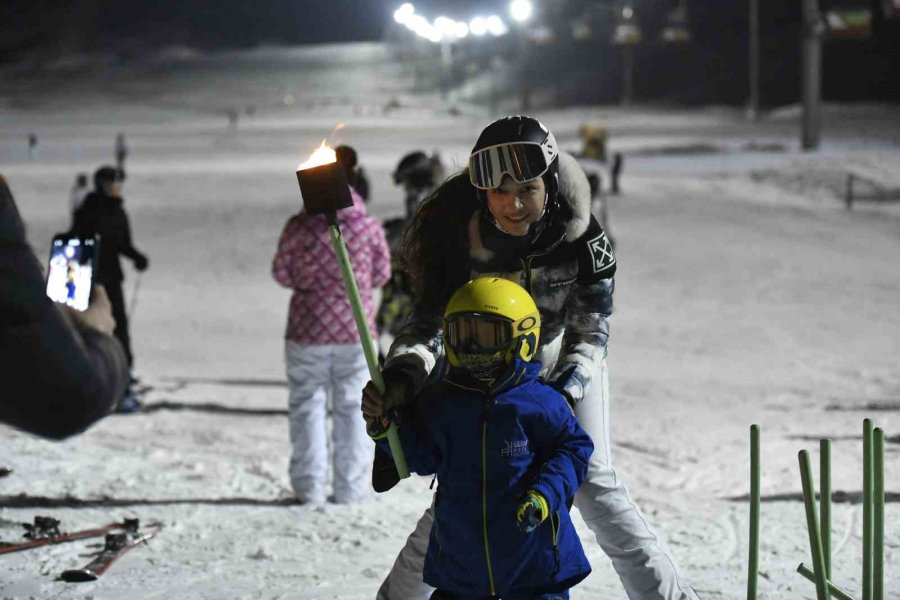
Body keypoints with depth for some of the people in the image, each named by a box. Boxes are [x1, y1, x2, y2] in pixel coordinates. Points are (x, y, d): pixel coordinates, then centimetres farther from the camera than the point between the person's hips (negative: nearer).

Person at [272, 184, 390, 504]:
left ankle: (310, 486, 9)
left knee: (307, 405, 10)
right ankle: (351, 487, 10)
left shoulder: (300, 226, -11)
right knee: (352, 408, 10)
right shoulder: (369, 226, -7)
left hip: (307, 332, -1)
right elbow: (381, 274, 5)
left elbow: (282, 273, 0)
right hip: (356, 328, 1)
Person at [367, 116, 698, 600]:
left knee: (594, 485, -12)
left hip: (565, 366, -1)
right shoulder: (462, 239, -27)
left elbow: (591, 333, -18)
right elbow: (428, 325, -26)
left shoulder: (580, 237, -26)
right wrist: (400, 378, -47)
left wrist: (564, 394, -34)